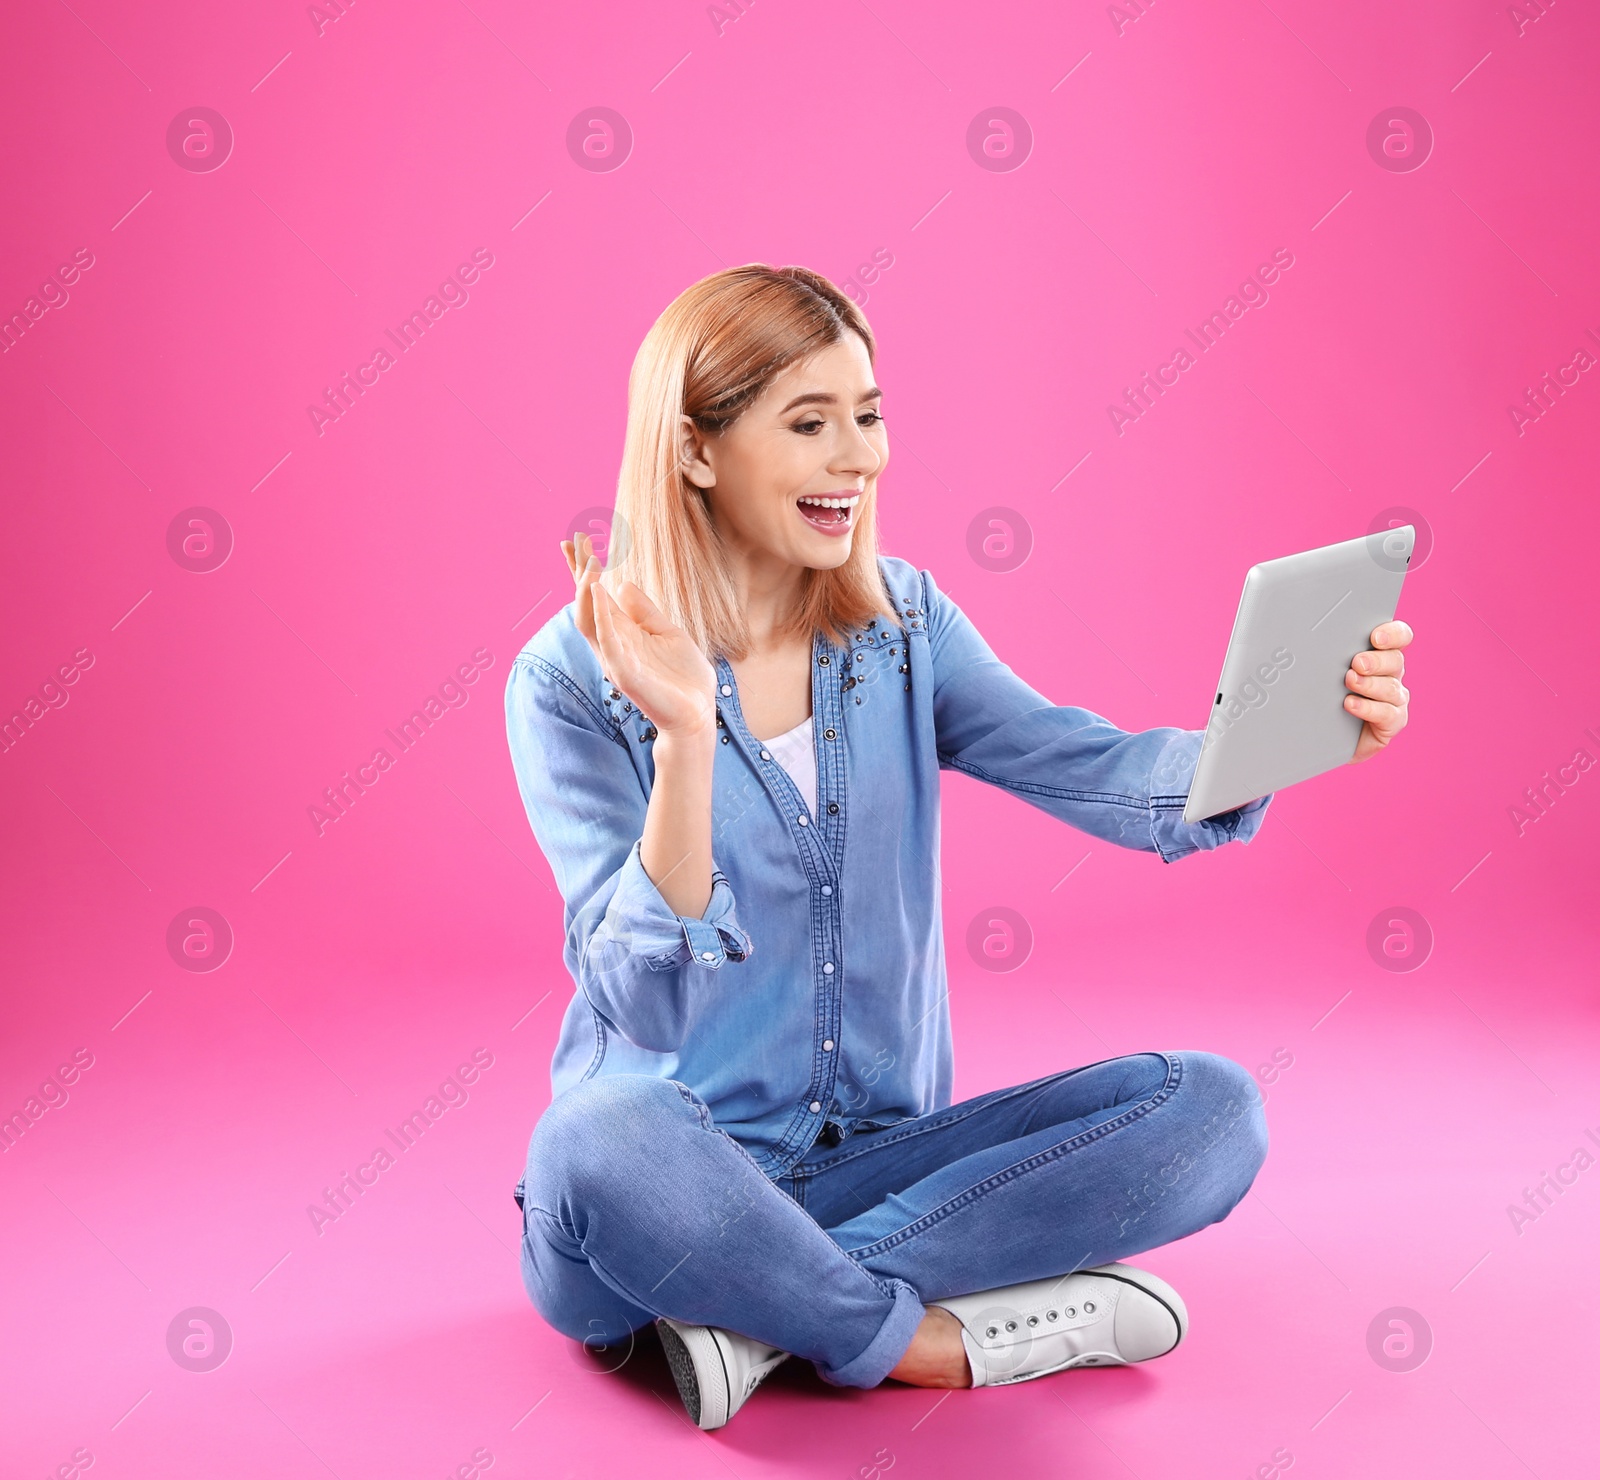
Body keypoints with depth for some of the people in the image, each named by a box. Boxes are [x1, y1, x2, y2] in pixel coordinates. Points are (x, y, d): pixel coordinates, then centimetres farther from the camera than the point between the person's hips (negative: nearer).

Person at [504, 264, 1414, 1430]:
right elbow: (647, 998, -20)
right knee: (600, 1139, -38)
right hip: (674, 1188, -4)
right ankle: (939, 1341, -14)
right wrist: (685, 736, -33)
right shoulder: (574, 680, -12)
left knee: (1211, 1110, -14)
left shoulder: (901, 621, 3)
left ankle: (751, 1306, -17)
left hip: (875, 1159, 5)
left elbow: (1091, 772, -11)